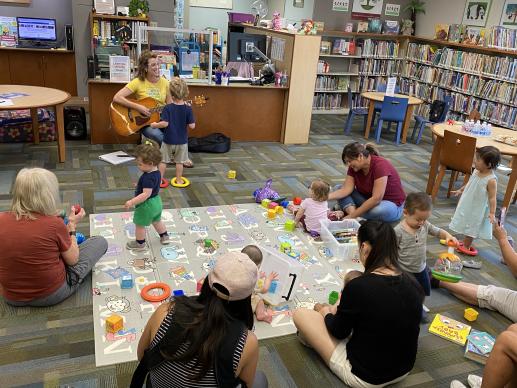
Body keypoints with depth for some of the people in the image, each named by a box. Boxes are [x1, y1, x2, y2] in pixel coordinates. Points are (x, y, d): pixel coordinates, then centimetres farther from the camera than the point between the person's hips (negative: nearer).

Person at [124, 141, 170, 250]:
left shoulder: (148, 178, -32)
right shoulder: (156, 172, -3)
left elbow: (146, 194, -35)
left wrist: (132, 202, -34)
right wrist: (140, 185, 26)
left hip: (146, 205, -9)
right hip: (156, 202, 9)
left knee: (139, 225, 11)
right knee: (157, 221, 29)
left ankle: (140, 244, 28)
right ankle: (164, 237, 44)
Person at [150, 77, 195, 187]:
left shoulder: (167, 108, -15)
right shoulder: (188, 109, -12)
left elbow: (165, 123, -21)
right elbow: (192, 126, -13)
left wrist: (155, 125, -3)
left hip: (168, 140, -1)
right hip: (182, 141, 1)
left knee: (163, 161, 13)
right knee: (179, 162, 14)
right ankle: (179, 180, 23)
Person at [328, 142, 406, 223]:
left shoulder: (380, 165, -27)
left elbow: (376, 198, -33)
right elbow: (346, 190, -14)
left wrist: (352, 216, -34)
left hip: (391, 204, -6)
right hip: (368, 201, 7)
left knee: (379, 210, -42)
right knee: (338, 188, -6)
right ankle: (352, 210, -27)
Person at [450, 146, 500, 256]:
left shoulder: (491, 180, -27)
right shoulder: (476, 172, -6)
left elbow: (492, 198, -23)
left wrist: (492, 213, -25)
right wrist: (460, 190, 24)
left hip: (477, 209, -7)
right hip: (467, 205, 7)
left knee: (471, 228, 10)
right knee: (466, 225, 21)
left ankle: (466, 247, 27)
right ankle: (465, 243, 38)